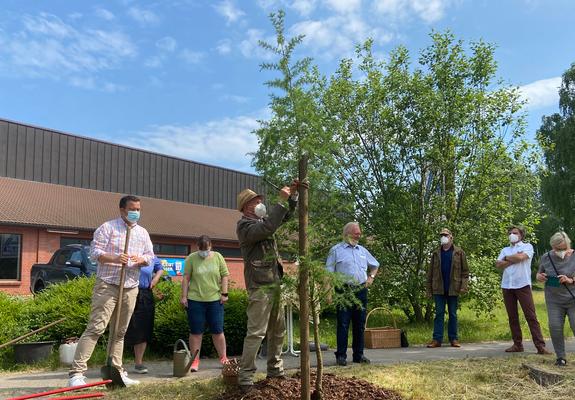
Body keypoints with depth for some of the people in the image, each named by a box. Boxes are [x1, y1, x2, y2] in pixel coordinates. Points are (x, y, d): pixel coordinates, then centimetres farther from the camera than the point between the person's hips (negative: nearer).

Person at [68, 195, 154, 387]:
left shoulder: (143, 233, 15)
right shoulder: (108, 227, -2)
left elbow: (150, 255, 15)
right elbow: (95, 251, -7)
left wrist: (141, 259, -8)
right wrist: (114, 258, -24)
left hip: (131, 288, 6)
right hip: (107, 285, -5)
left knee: (119, 332, 12)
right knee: (95, 328, -11)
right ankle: (76, 373, -10)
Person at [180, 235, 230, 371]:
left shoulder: (218, 257, 5)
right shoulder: (191, 258, 1)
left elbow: (224, 276, 6)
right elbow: (186, 278, 1)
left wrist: (224, 293, -1)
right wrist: (184, 296, -3)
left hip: (215, 299, 1)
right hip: (195, 300, -1)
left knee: (218, 331, 6)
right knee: (196, 332, 4)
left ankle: (223, 358, 17)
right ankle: (195, 360, 13)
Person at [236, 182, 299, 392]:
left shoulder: (263, 220, 16)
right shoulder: (244, 225, -9)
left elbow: (286, 216, 26)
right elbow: (267, 228, -26)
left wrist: (292, 195, 9)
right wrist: (282, 201, -21)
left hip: (274, 284, 9)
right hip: (259, 286, -9)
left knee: (277, 331, 14)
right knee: (256, 332, -10)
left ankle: (275, 371, 25)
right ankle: (245, 377, -5)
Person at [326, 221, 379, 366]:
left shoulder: (362, 250, 16)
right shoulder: (336, 250, 1)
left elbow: (375, 265, 30)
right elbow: (329, 273, -3)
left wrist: (371, 276, 12)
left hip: (361, 291, 5)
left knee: (360, 324, 9)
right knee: (343, 324, -4)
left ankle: (358, 354, 18)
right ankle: (341, 355, 3)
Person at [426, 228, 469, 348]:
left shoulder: (459, 253, 5)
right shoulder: (436, 254, 10)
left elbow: (465, 271, 1)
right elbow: (430, 272, 10)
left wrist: (464, 286, -10)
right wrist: (429, 289, 4)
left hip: (453, 289, -1)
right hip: (438, 289, 1)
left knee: (453, 314, 6)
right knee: (439, 314, 1)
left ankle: (453, 339, 13)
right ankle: (437, 339, 1)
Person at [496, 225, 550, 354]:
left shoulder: (527, 246, 7)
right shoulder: (505, 250, 18)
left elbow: (520, 257, -14)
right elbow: (498, 265, 3)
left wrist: (507, 258, 2)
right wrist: (514, 259, -6)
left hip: (522, 285, -5)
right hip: (507, 286, 5)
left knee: (531, 316, -8)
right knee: (512, 317, 7)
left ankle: (540, 346, -8)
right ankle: (517, 345, 14)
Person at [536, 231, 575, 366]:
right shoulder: (546, 258, -1)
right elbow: (539, 274, 13)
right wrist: (539, 277, -10)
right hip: (554, 300, 2)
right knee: (555, 327, -6)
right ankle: (561, 357, 7)